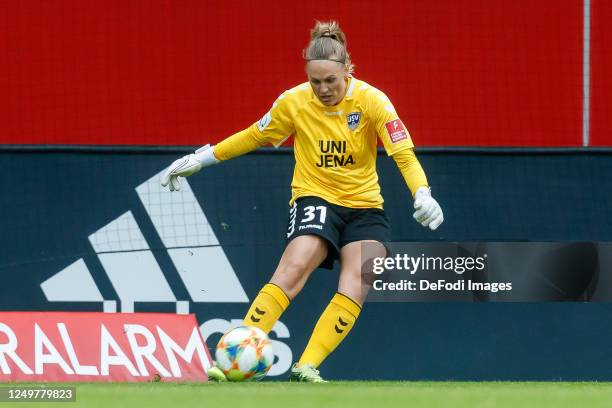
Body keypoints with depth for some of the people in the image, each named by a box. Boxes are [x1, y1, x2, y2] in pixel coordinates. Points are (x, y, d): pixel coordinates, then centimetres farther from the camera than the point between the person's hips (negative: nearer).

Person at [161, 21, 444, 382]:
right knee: (295, 267, -28)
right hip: (315, 199, -1)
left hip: (365, 207, 1)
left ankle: (306, 368, -23)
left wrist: (423, 195, -33)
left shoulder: (372, 101, -11)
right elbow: (254, 137, 10)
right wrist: (200, 159, 12)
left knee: (357, 284, -23)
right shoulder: (294, 102, -7)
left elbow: (404, 154, -16)